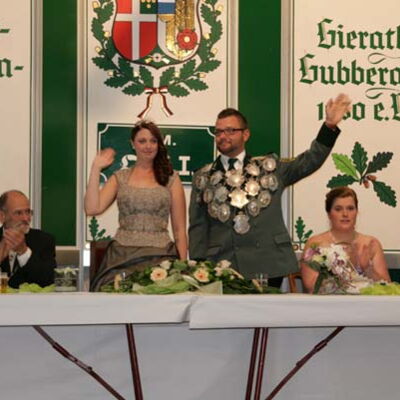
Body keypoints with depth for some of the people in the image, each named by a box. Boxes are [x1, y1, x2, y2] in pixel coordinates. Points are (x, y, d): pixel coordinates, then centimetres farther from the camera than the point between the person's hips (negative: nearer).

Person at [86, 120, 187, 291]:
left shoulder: (171, 179, 9)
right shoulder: (120, 178, 12)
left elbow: (179, 229, 8)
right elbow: (92, 209, -3)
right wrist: (96, 168, 0)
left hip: (159, 257, 0)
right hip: (122, 255, 1)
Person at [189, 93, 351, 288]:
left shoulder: (269, 167, 12)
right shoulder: (203, 177, 12)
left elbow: (309, 161, 3)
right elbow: (198, 228, 9)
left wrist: (330, 125, -7)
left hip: (267, 266, 1)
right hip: (222, 267, 0)